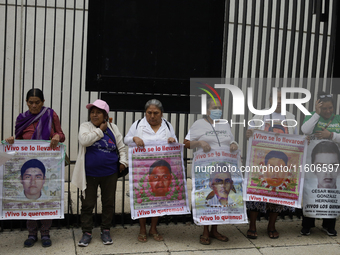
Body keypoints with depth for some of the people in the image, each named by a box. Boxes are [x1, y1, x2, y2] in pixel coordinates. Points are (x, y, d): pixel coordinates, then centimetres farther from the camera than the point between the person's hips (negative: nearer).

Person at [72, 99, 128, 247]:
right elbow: (84, 140, -20)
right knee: (87, 204, 5)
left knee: (108, 203, 11)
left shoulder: (113, 128, 6)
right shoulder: (85, 126, 0)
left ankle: (105, 231, 25)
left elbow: (121, 146, 10)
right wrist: (100, 130, -14)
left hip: (110, 174, 2)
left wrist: (123, 161, -2)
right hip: (90, 174, -2)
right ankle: (87, 232, 17)